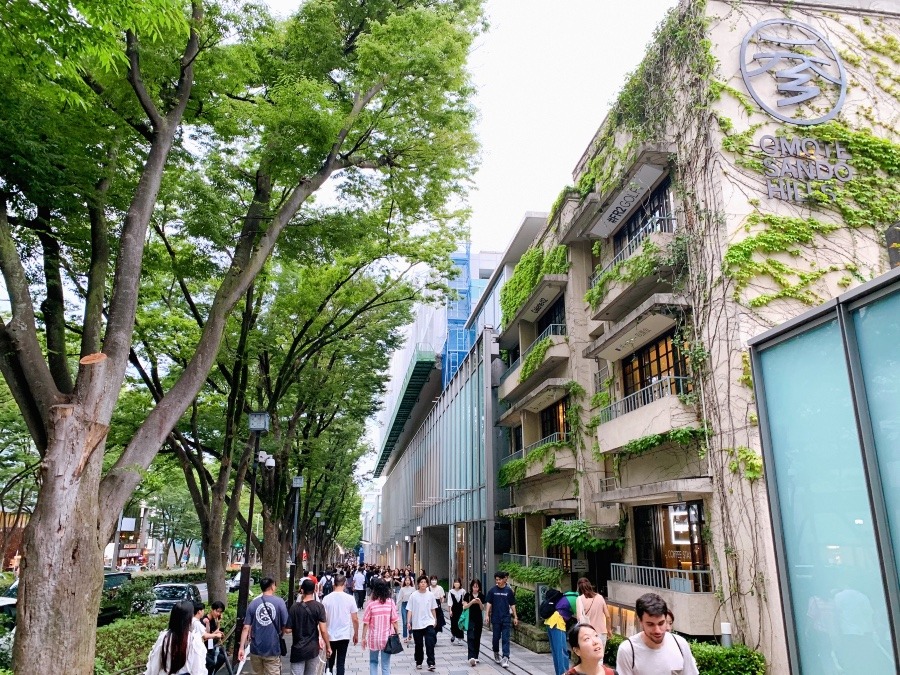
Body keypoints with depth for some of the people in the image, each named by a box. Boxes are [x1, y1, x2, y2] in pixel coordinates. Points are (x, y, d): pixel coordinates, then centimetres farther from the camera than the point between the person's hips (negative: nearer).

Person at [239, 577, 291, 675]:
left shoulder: (253, 603, 0)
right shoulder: (279, 602, -8)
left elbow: (246, 628, -4)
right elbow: (286, 629, -8)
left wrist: (242, 647, 3)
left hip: (256, 649, 3)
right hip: (272, 650, -3)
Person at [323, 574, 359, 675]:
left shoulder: (327, 598, -8)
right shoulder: (350, 598, -10)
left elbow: (323, 619, -5)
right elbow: (355, 619, -7)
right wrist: (356, 634, 7)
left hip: (330, 636, 1)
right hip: (344, 636, -1)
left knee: (330, 662, 20)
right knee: (341, 663, 7)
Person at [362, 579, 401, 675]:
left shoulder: (371, 603, -11)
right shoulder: (390, 602, -10)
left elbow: (366, 623, -7)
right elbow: (394, 621, -7)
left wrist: (364, 637, 3)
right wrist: (397, 634, 5)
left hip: (374, 638, 0)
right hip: (386, 638, 0)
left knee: (373, 662, 21)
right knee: (386, 665, 11)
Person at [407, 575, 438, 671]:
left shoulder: (430, 595, 0)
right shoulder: (413, 596, -5)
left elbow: (433, 609, 11)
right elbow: (409, 610, -3)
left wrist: (435, 620, 17)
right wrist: (408, 622, -8)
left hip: (428, 623, 0)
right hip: (416, 624, 0)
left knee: (430, 644, -10)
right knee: (418, 645, 10)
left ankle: (431, 663, -5)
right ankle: (418, 663, 26)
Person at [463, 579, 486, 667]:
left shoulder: (481, 596, 4)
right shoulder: (468, 595, -2)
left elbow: (482, 609, 5)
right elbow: (464, 607, -5)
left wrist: (480, 602, -15)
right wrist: (472, 602, -20)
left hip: (479, 619, 3)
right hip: (470, 619, -3)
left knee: (477, 638, 8)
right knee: (471, 638, -13)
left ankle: (475, 657, 18)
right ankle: (471, 657, -23)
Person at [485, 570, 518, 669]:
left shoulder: (509, 591, 0)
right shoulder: (492, 590, 0)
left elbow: (512, 605, 6)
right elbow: (489, 603, 2)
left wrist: (515, 617, 6)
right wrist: (487, 615, -6)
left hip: (506, 618, -1)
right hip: (495, 618, 1)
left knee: (505, 638, -5)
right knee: (496, 637, 10)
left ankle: (505, 658, -4)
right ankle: (496, 653, 34)